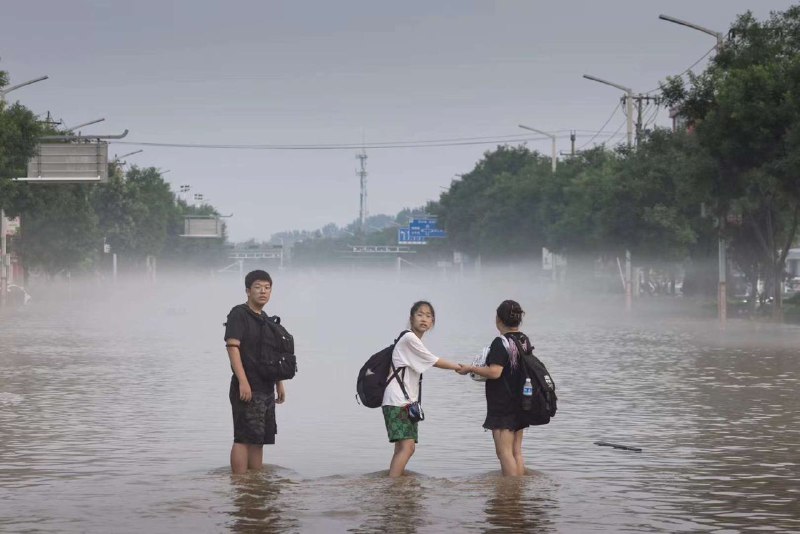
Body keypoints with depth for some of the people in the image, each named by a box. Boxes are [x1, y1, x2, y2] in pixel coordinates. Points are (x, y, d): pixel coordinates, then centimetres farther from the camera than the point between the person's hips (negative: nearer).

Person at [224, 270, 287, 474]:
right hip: (247, 388, -8)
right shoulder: (239, 314, -8)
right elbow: (232, 346, -18)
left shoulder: (267, 321, 18)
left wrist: (279, 384, 19)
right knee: (244, 438, -10)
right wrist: (243, 382, -24)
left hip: (266, 389, 9)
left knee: (259, 440, 11)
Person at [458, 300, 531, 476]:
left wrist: (470, 369, -11)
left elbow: (494, 372, -24)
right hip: (520, 404, 8)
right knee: (516, 451, 13)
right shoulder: (525, 341, 8)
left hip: (502, 406, -8)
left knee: (504, 451, -6)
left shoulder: (501, 343, -17)